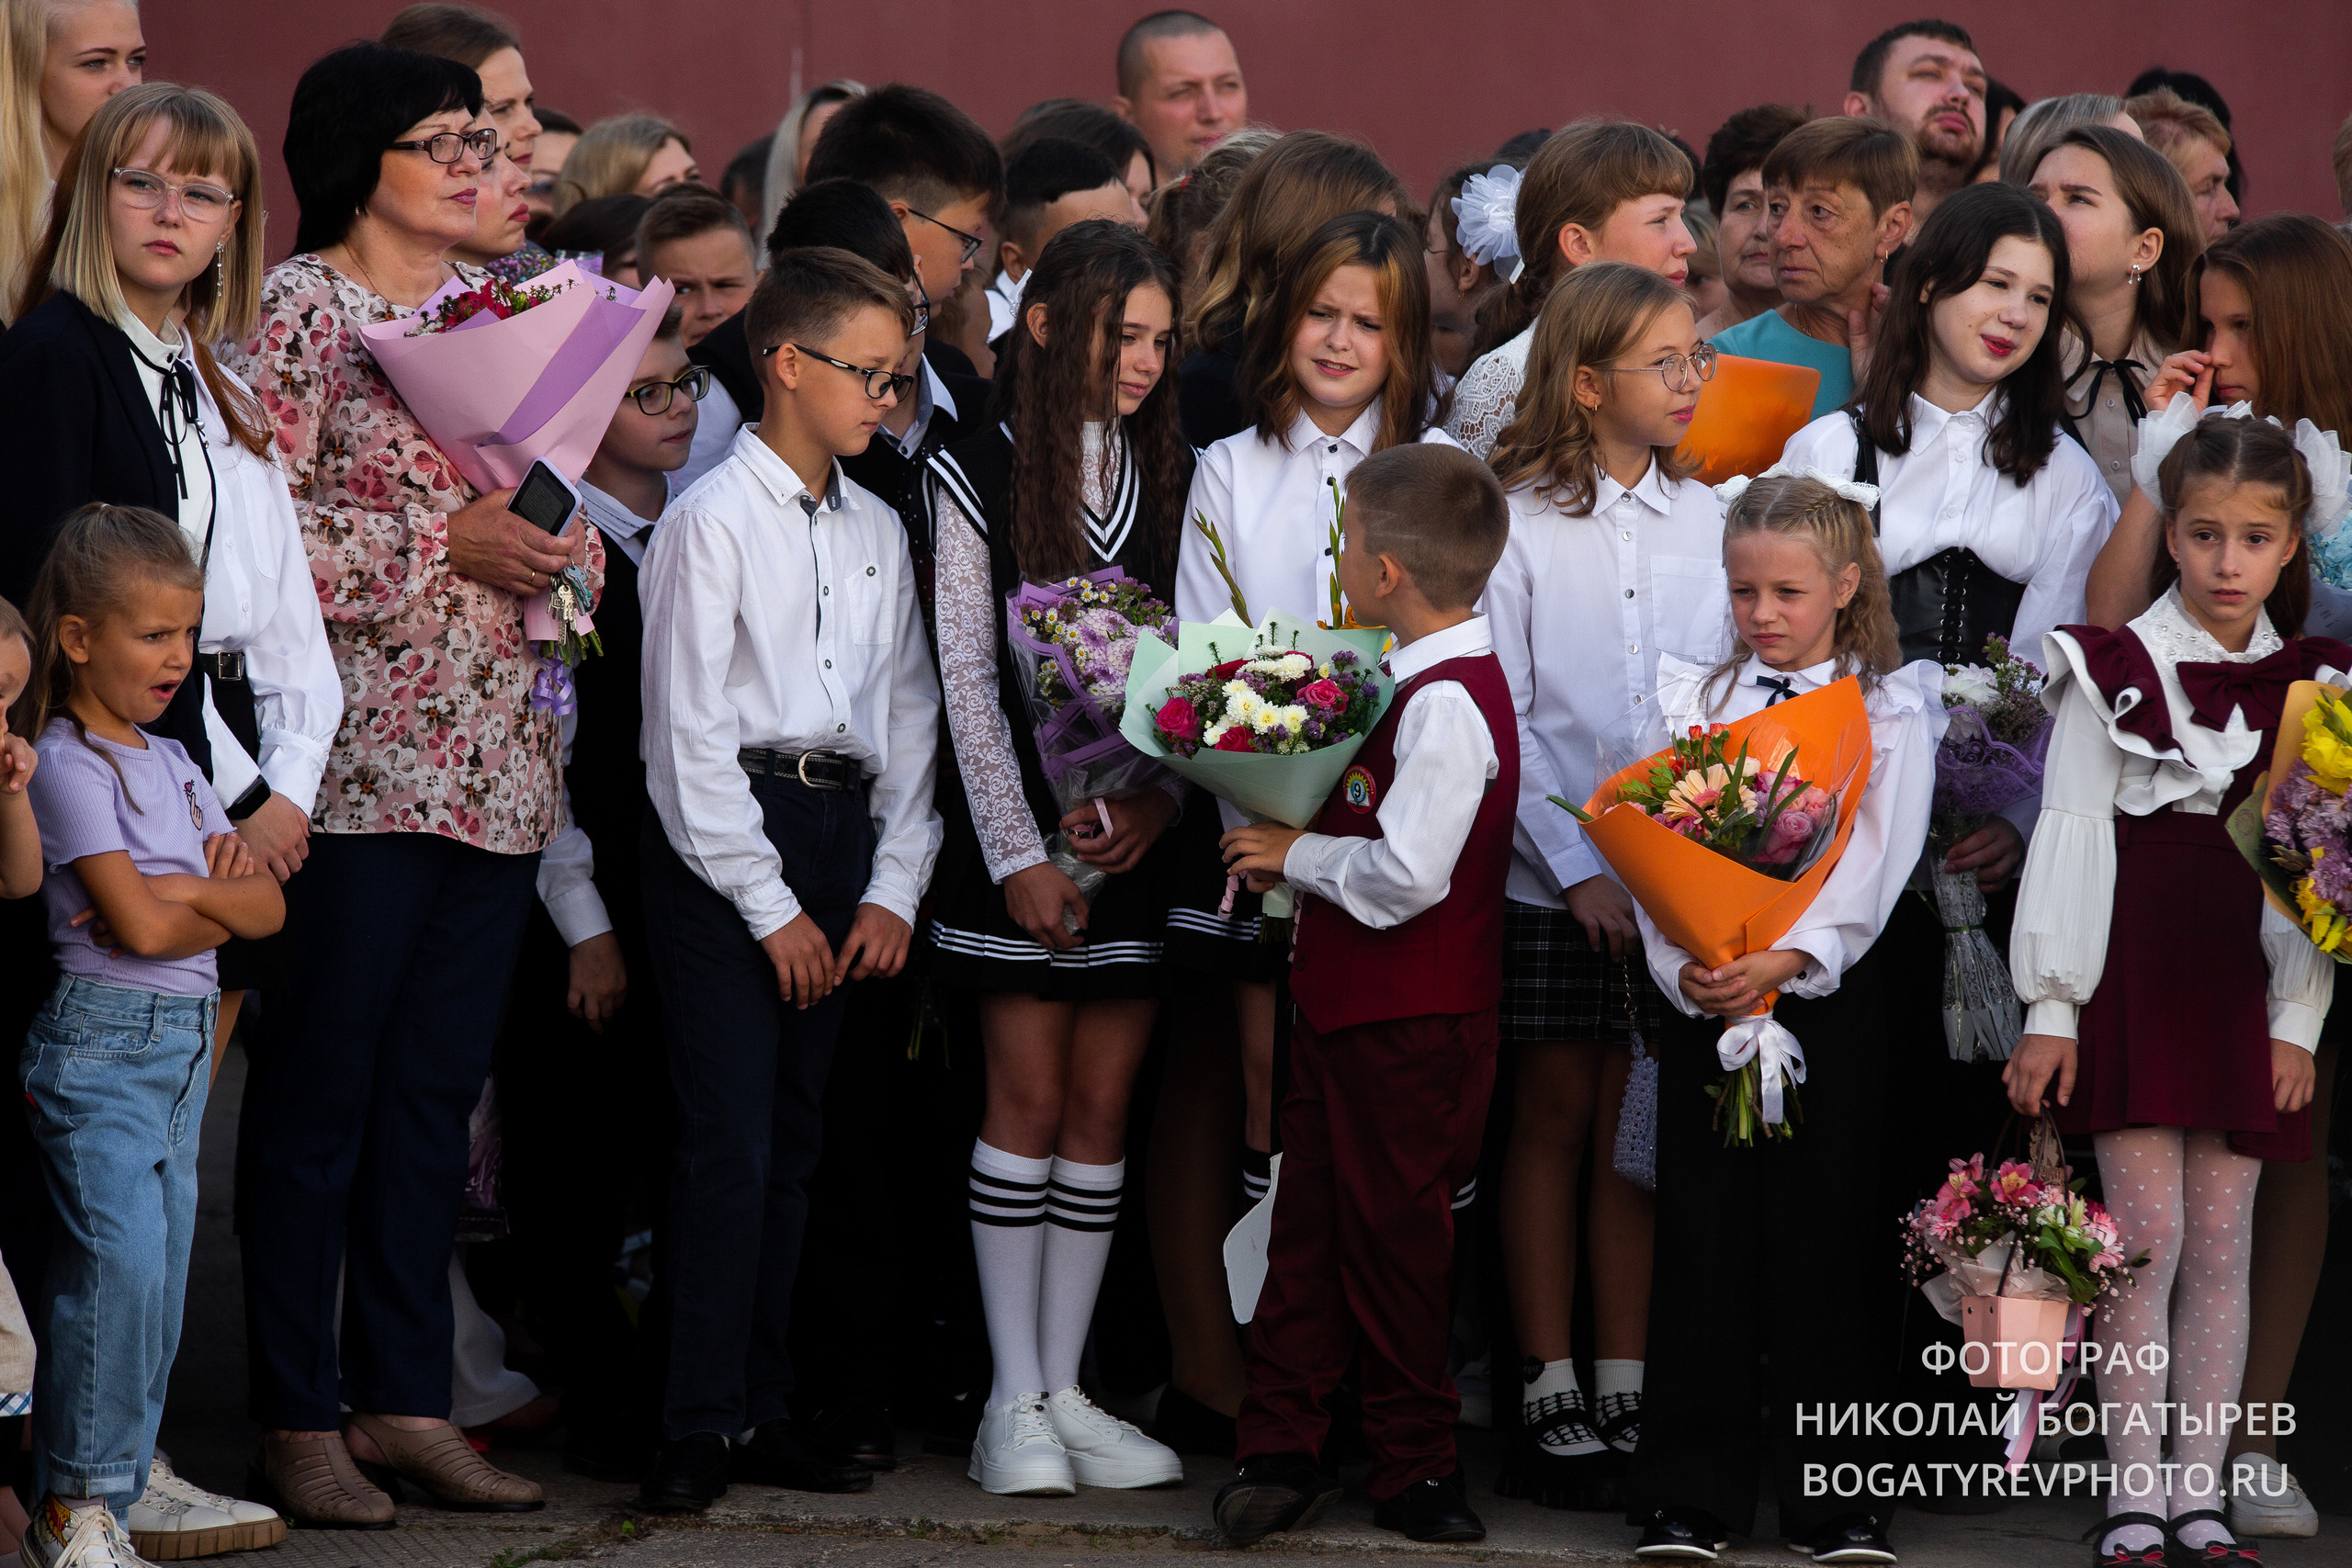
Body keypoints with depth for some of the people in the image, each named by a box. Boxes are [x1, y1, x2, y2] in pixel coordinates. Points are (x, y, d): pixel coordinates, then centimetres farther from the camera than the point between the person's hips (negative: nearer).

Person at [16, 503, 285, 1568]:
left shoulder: (168, 763, 16)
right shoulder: (68, 765, -9)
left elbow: (267, 908, 10)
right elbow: (136, 923, -17)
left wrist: (192, 892, -6)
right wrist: (211, 895, -1)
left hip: (184, 1043, 8)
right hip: (99, 1042, -8)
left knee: (158, 1282, 5)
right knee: (120, 1263, -17)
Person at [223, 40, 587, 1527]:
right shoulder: (300, 305, -5)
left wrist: (567, 542, 0)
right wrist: (446, 542, -15)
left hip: (496, 759, 7)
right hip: (359, 758, -7)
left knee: (439, 1088, 10)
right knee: (320, 1094, -1)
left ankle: (407, 1399, 16)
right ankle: (299, 1419, 4)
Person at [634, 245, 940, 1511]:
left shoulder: (878, 532, 13)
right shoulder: (712, 520, -5)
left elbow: (911, 718, 15)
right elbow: (688, 731, -8)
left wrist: (893, 887, 3)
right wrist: (771, 906, -9)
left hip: (841, 836, 6)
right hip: (722, 838, -6)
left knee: (791, 1143, 9)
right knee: (730, 1142, -10)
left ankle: (764, 1408, 14)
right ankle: (698, 1429, -7)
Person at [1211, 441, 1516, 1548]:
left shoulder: (1447, 706, -22)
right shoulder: (1419, 683, 9)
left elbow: (1407, 873, -28)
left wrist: (1297, 855, -14)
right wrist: (1290, 843, 6)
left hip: (1411, 1027, -9)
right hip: (1346, 1001, 9)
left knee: (1389, 1234, 1)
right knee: (1309, 1218, 11)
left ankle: (1415, 1470, 13)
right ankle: (1280, 1448, 16)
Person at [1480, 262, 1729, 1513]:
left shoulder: (1707, 519, 8)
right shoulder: (1512, 522, -3)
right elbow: (1501, 717, -6)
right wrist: (1576, 866, -12)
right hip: (1551, 878, -3)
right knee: (1553, 1119, 4)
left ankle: (1627, 1394, 10)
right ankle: (1551, 1400, 7)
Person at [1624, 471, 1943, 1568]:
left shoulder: (1891, 709, 5)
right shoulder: (1692, 701, 10)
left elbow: (1877, 862, -7)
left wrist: (1788, 959, -20)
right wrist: (1681, 965, -15)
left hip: (1830, 992, -1)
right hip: (1704, 999, 1)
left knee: (1825, 1234, -1)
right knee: (1704, 1237, 0)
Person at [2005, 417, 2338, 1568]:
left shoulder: (2314, 688, 9)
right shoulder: (2114, 672, 0)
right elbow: (2070, 838, -1)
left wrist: (2297, 1021, 2)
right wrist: (2050, 1009, -5)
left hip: (2244, 986, 3)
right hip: (2134, 971, -3)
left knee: (2222, 1245, 4)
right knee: (2146, 1233, -6)